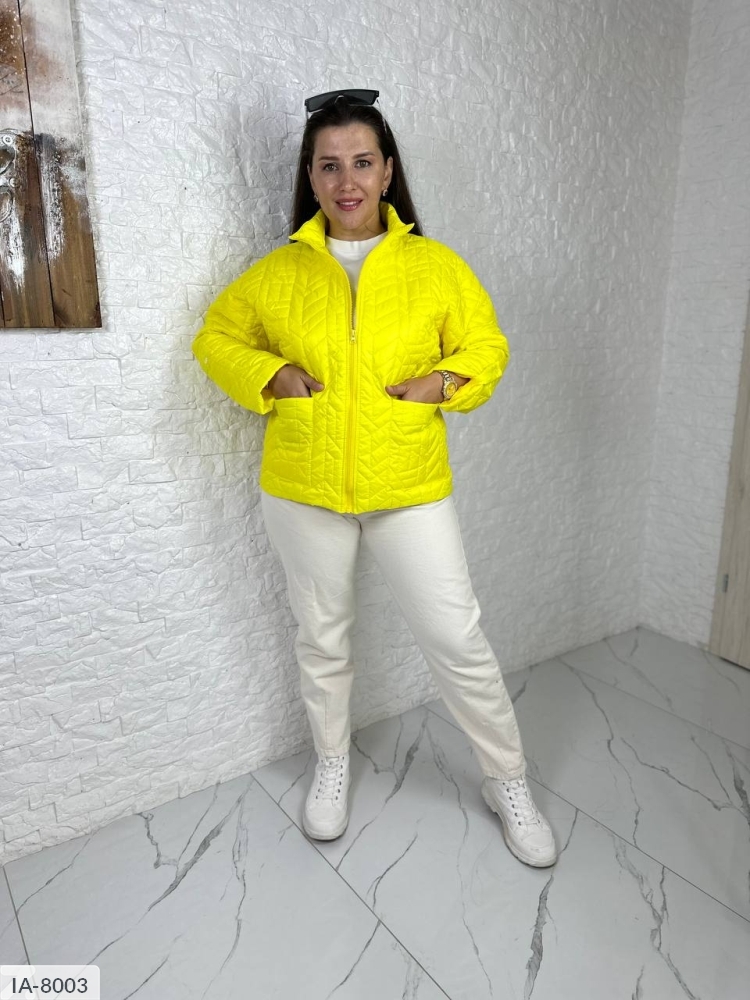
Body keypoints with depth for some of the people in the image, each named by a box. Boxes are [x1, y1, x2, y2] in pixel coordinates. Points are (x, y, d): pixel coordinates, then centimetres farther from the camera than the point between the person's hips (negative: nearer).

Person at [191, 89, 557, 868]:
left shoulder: (436, 265, 0)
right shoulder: (277, 271, 2)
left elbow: (487, 347, 8)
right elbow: (216, 337, 12)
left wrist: (444, 380, -12)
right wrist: (270, 375, -7)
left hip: (409, 489, -1)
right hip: (303, 490, 2)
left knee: (458, 640, 3)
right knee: (322, 638, 16)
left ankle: (508, 781, 27)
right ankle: (332, 765, 42)